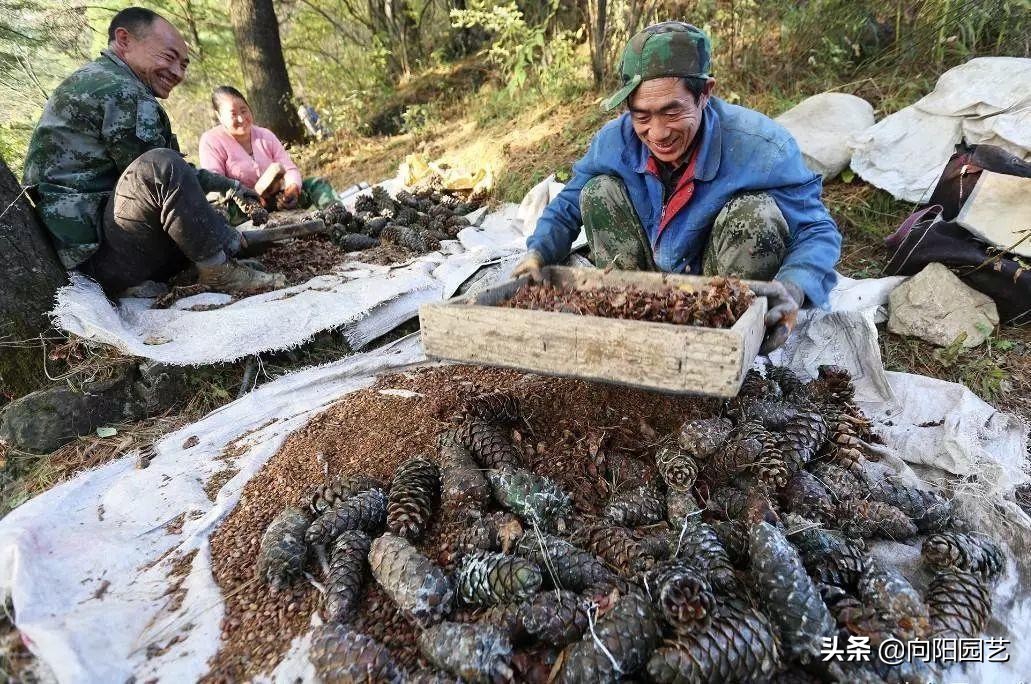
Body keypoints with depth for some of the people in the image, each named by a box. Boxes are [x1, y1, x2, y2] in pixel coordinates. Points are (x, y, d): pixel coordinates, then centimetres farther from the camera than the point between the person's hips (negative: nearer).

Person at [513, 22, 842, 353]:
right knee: (599, 192, -14)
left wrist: (793, 288, -42)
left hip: (725, 283, -2)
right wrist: (538, 253, -23)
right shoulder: (614, 140, -16)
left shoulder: (762, 147, -26)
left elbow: (817, 231, -20)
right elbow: (568, 206, -3)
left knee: (757, 213, -31)